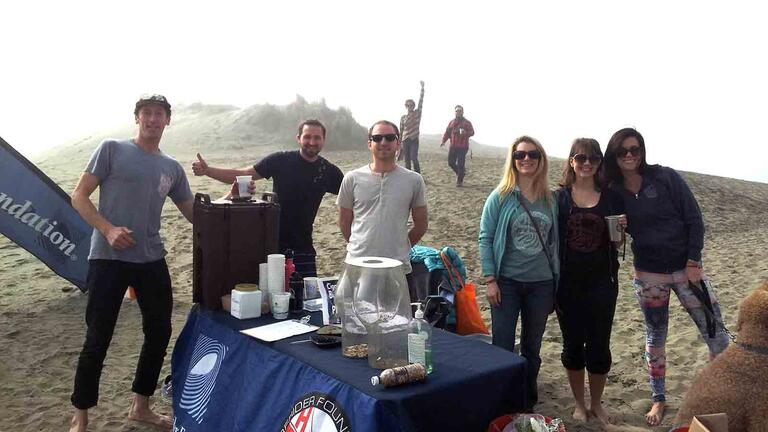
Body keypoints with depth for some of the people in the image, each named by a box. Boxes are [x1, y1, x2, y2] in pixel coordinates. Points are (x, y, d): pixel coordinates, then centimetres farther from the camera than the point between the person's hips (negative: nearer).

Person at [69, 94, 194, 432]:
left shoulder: (172, 169, 12)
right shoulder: (112, 150, 0)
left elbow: (195, 214, 16)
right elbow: (79, 197, -3)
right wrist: (108, 229, -17)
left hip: (152, 261, 5)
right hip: (108, 258, -5)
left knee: (160, 332, 10)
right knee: (98, 339, 1)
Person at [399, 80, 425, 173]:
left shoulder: (417, 113, 1)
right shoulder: (403, 117, 6)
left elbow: (421, 100, -6)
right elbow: (401, 130, 10)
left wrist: (422, 87, -13)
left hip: (414, 139, -2)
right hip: (405, 140, 2)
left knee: (414, 158, -13)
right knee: (407, 160, 4)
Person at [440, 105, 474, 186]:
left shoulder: (467, 123, 2)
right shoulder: (451, 122, 14)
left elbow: (472, 132, -7)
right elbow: (447, 132, 12)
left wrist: (465, 132, -28)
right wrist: (443, 141, -4)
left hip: (463, 147, -4)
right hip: (453, 146, 4)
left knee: (460, 164, -6)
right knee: (451, 163, 3)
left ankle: (460, 181, 6)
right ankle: (461, 172, 30)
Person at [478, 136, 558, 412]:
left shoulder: (550, 200, 4)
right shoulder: (500, 197, -5)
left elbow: (554, 242, 9)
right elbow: (485, 239, -5)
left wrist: (555, 286, 10)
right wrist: (490, 280, -11)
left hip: (541, 284, 3)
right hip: (507, 282, -3)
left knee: (532, 348, 14)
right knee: (503, 347, 2)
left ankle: (527, 404, 30)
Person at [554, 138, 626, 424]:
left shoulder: (611, 198, 3)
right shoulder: (559, 198, -1)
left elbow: (618, 242, 12)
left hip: (602, 283, 1)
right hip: (568, 284, -1)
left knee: (599, 346, 7)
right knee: (573, 344, 9)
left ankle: (596, 404, 28)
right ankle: (579, 404, 28)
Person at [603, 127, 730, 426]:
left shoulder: (666, 178, -9)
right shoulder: (613, 192, -2)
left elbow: (694, 219, -8)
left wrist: (694, 262, -11)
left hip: (685, 267, -2)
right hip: (648, 274, 2)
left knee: (716, 334, -1)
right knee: (655, 338, 11)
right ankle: (658, 399, 25)